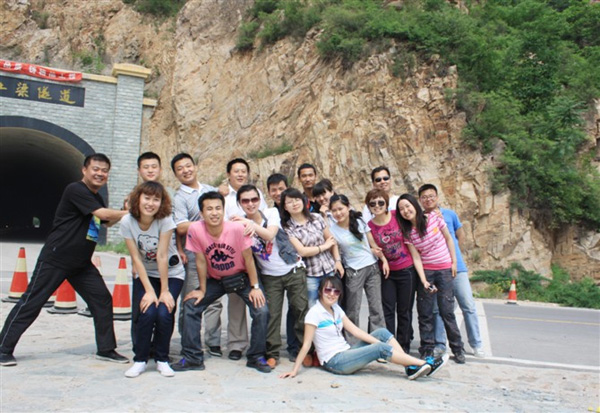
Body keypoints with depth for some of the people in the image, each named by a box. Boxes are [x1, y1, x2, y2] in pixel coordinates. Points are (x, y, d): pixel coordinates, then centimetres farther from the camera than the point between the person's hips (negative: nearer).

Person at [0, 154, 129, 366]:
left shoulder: (97, 199, 12)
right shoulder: (75, 190, -16)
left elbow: (107, 221, 24)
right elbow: (104, 214, -24)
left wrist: (126, 211, 7)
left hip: (82, 264, 8)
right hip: (54, 261, -8)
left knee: (103, 300, 3)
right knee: (31, 303, 1)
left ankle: (106, 349, 12)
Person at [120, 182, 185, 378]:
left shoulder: (165, 220, -21)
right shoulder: (127, 222, -16)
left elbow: (162, 256, -22)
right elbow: (136, 259, -14)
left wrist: (165, 291, -19)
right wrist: (149, 290, -17)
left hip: (172, 274, -1)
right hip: (145, 275, 1)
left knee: (164, 313, -19)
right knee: (147, 312, -20)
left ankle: (162, 359, 5)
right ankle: (140, 360, 3)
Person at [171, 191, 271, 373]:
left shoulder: (237, 228, -29)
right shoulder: (195, 230, -23)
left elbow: (248, 258, -17)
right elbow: (201, 261, -11)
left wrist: (255, 287, -12)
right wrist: (202, 290, -4)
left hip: (241, 277, -2)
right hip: (215, 279, 2)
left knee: (262, 311, -16)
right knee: (190, 306, -7)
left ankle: (256, 357, 6)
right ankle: (192, 358, 9)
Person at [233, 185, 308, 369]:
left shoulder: (271, 213, -3)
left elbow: (269, 235, -21)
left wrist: (249, 222, -22)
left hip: (293, 269, 0)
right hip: (269, 276, 1)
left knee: (301, 309, 0)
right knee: (271, 314, -3)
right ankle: (272, 354, 13)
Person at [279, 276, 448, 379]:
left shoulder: (336, 309, 9)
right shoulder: (314, 313, -14)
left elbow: (355, 330, 3)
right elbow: (306, 345, -15)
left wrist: (380, 341, -5)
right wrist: (295, 370, -20)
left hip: (346, 353, 8)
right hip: (334, 361, -8)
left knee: (382, 332, -4)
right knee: (380, 349, -20)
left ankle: (412, 368, -12)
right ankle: (426, 364, -14)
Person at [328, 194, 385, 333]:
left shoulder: (360, 222, 0)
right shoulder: (332, 230, -6)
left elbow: (373, 243, 4)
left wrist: (384, 260, -2)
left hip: (372, 267, 2)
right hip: (353, 272, -2)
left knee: (376, 307, 2)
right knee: (352, 311, 2)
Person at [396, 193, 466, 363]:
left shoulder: (434, 218, -5)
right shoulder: (407, 233, -4)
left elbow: (448, 239, 5)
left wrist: (454, 262, 2)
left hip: (445, 270, -1)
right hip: (425, 271, 1)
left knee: (447, 311, -1)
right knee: (425, 312, 3)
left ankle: (457, 348, 14)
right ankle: (427, 349, 15)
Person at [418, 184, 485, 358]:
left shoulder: (450, 214, 5)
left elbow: (461, 236, 15)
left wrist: (452, 256, 10)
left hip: (456, 267, 0)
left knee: (468, 306, 2)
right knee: (436, 308, 6)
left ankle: (476, 344, 14)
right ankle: (439, 344, 18)